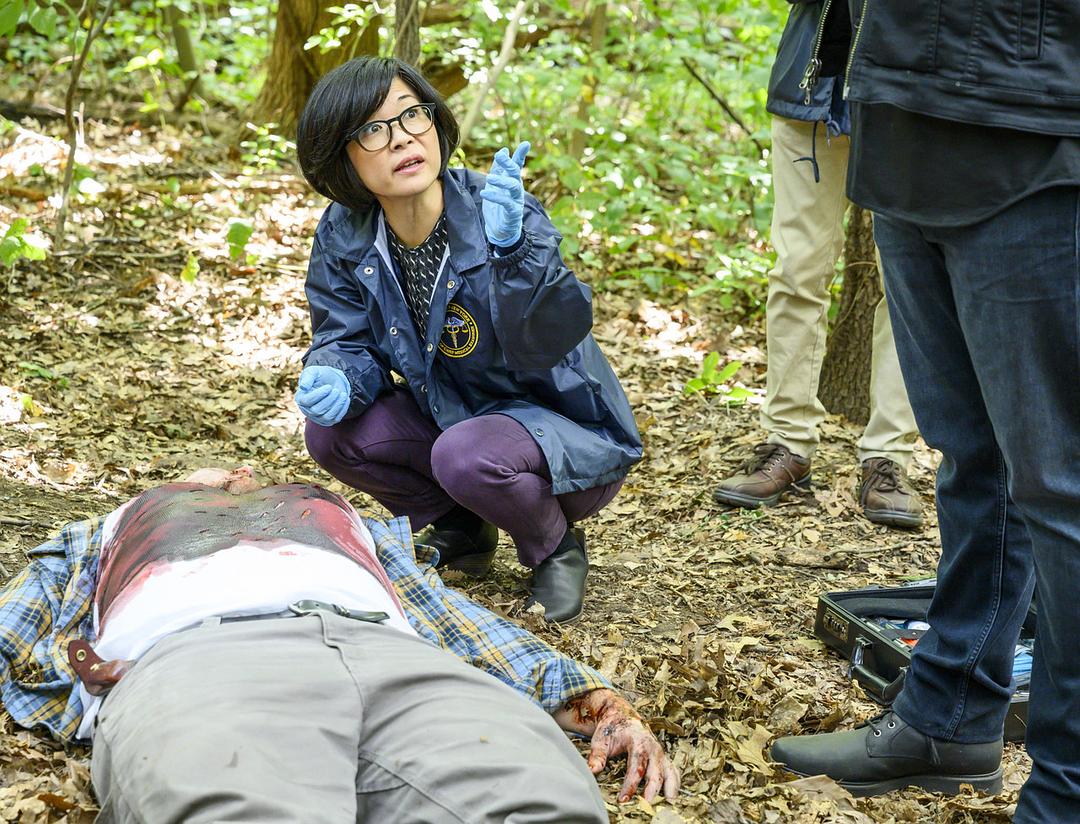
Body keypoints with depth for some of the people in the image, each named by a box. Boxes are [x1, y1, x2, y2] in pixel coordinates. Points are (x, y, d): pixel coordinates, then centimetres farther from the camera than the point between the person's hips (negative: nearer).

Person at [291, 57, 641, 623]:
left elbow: (547, 342, -38)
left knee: (467, 456, -34)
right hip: (451, 415, 6)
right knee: (332, 433, -15)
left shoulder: (499, 213, -27)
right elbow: (349, 343, -2)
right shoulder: (344, 236, -10)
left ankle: (556, 548, 0)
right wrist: (332, 382, -26)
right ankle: (461, 531, 11)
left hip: (571, 435, -6)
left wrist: (512, 248, -56)